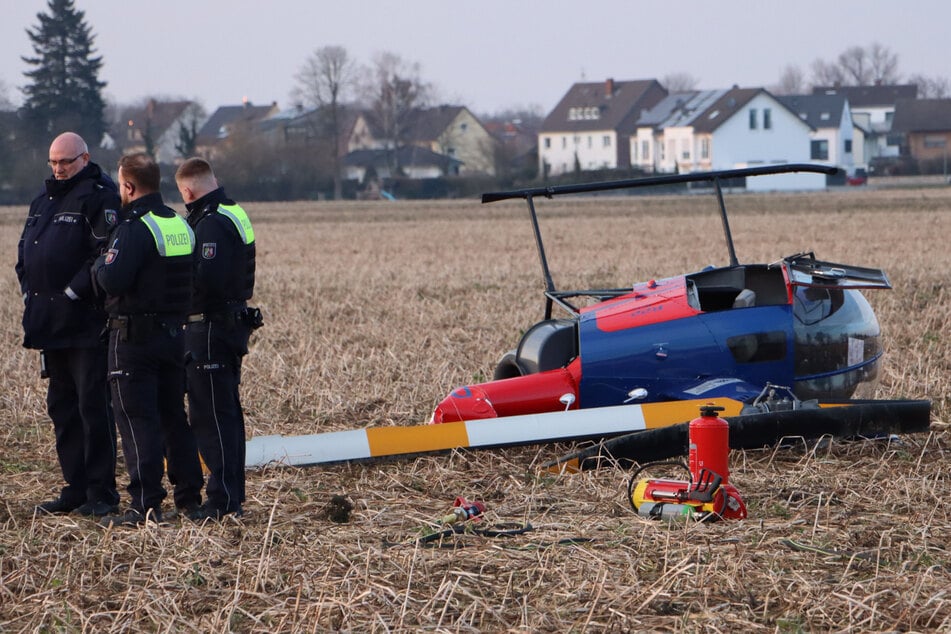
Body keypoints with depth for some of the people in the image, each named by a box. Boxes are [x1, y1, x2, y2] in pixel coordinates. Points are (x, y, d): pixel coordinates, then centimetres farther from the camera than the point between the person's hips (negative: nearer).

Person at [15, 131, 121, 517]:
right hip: (51, 324, 9)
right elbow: (25, 252, 25)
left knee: (93, 406, -7)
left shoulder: (98, 196, -8)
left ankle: (101, 493, -3)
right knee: (62, 407, 11)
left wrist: (72, 293, -18)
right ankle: (76, 489, 18)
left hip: (86, 324, -9)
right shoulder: (43, 202, 19)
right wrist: (30, 294, 10)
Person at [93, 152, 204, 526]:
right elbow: (190, 278, 15)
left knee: (137, 420, -5)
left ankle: (146, 506, -7)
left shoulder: (134, 229, -16)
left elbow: (112, 281, -24)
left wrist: (100, 264, -4)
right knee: (173, 415, 16)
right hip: (174, 332, 8)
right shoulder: (181, 225, 9)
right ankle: (189, 494, 20)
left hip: (134, 337, -8)